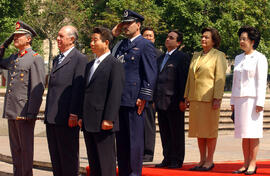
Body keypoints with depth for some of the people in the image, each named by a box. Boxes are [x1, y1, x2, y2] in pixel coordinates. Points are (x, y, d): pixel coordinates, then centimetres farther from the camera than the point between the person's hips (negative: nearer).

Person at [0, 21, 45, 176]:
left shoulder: (36, 58, -8)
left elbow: (38, 89, -13)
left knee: (26, 149, 0)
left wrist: (31, 113, -18)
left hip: (25, 112, -7)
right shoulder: (13, 58, 15)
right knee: (15, 150, 13)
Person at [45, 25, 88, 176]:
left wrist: (74, 114, -19)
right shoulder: (57, 59, 21)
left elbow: (78, 88, -14)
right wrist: (47, 113, 19)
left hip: (67, 118, -8)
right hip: (52, 118, 8)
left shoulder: (79, 58, -7)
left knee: (68, 156, -2)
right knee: (55, 156, 11)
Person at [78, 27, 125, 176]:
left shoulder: (115, 64, -7)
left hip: (104, 124, -8)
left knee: (106, 164, -5)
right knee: (93, 164, 11)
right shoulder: (90, 65, 20)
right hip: (89, 124, 8)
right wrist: (82, 117, 13)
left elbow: (115, 94, -14)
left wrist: (108, 119, -19)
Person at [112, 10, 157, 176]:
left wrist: (143, 98, -14)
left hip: (134, 100, -7)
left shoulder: (146, 45, -3)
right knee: (121, 138, 11)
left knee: (135, 138, -2)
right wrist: (112, 35, 12)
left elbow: (150, 74, -8)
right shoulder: (120, 45, 19)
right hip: (118, 99, 7)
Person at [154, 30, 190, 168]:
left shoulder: (182, 57, -5)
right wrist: (155, 99, 16)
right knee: (164, 132, 11)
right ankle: (167, 158, 18)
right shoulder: (161, 58, 19)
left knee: (176, 132, 0)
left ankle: (177, 160, 6)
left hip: (174, 102, -8)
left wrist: (182, 100, -16)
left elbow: (184, 79, -11)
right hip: (161, 102, 8)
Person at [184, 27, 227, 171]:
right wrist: (186, 96, 13)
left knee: (210, 130, -1)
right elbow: (190, 77, 18)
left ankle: (209, 161, 5)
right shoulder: (196, 56, 17)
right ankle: (202, 160, 14)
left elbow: (220, 78, -8)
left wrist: (217, 98, -15)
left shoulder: (218, 56, -2)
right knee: (199, 131, 8)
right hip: (195, 98, 6)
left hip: (209, 99, -6)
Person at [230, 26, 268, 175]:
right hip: (240, 100, 6)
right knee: (243, 134, 6)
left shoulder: (260, 58, -4)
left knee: (253, 133, -5)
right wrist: (233, 101, 15)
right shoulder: (238, 59, 16)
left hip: (253, 99, -6)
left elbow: (261, 82, -9)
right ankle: (246, 164, 8)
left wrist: (260, 103, -15)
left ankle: (252, 164, -3)